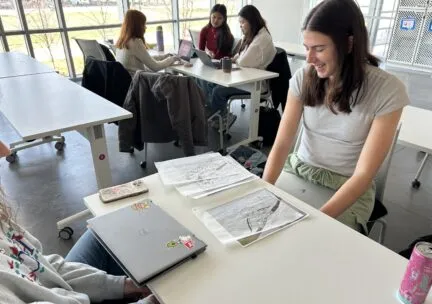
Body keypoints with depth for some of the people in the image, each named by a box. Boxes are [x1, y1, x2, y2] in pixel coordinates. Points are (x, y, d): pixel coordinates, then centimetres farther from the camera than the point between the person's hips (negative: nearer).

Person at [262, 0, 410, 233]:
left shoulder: (386, 90, -16)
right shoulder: (303, 78, -7)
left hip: (348, 188, -2)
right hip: (297, 171, 3)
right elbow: (281, 144, -9)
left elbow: (364, 174, -18)